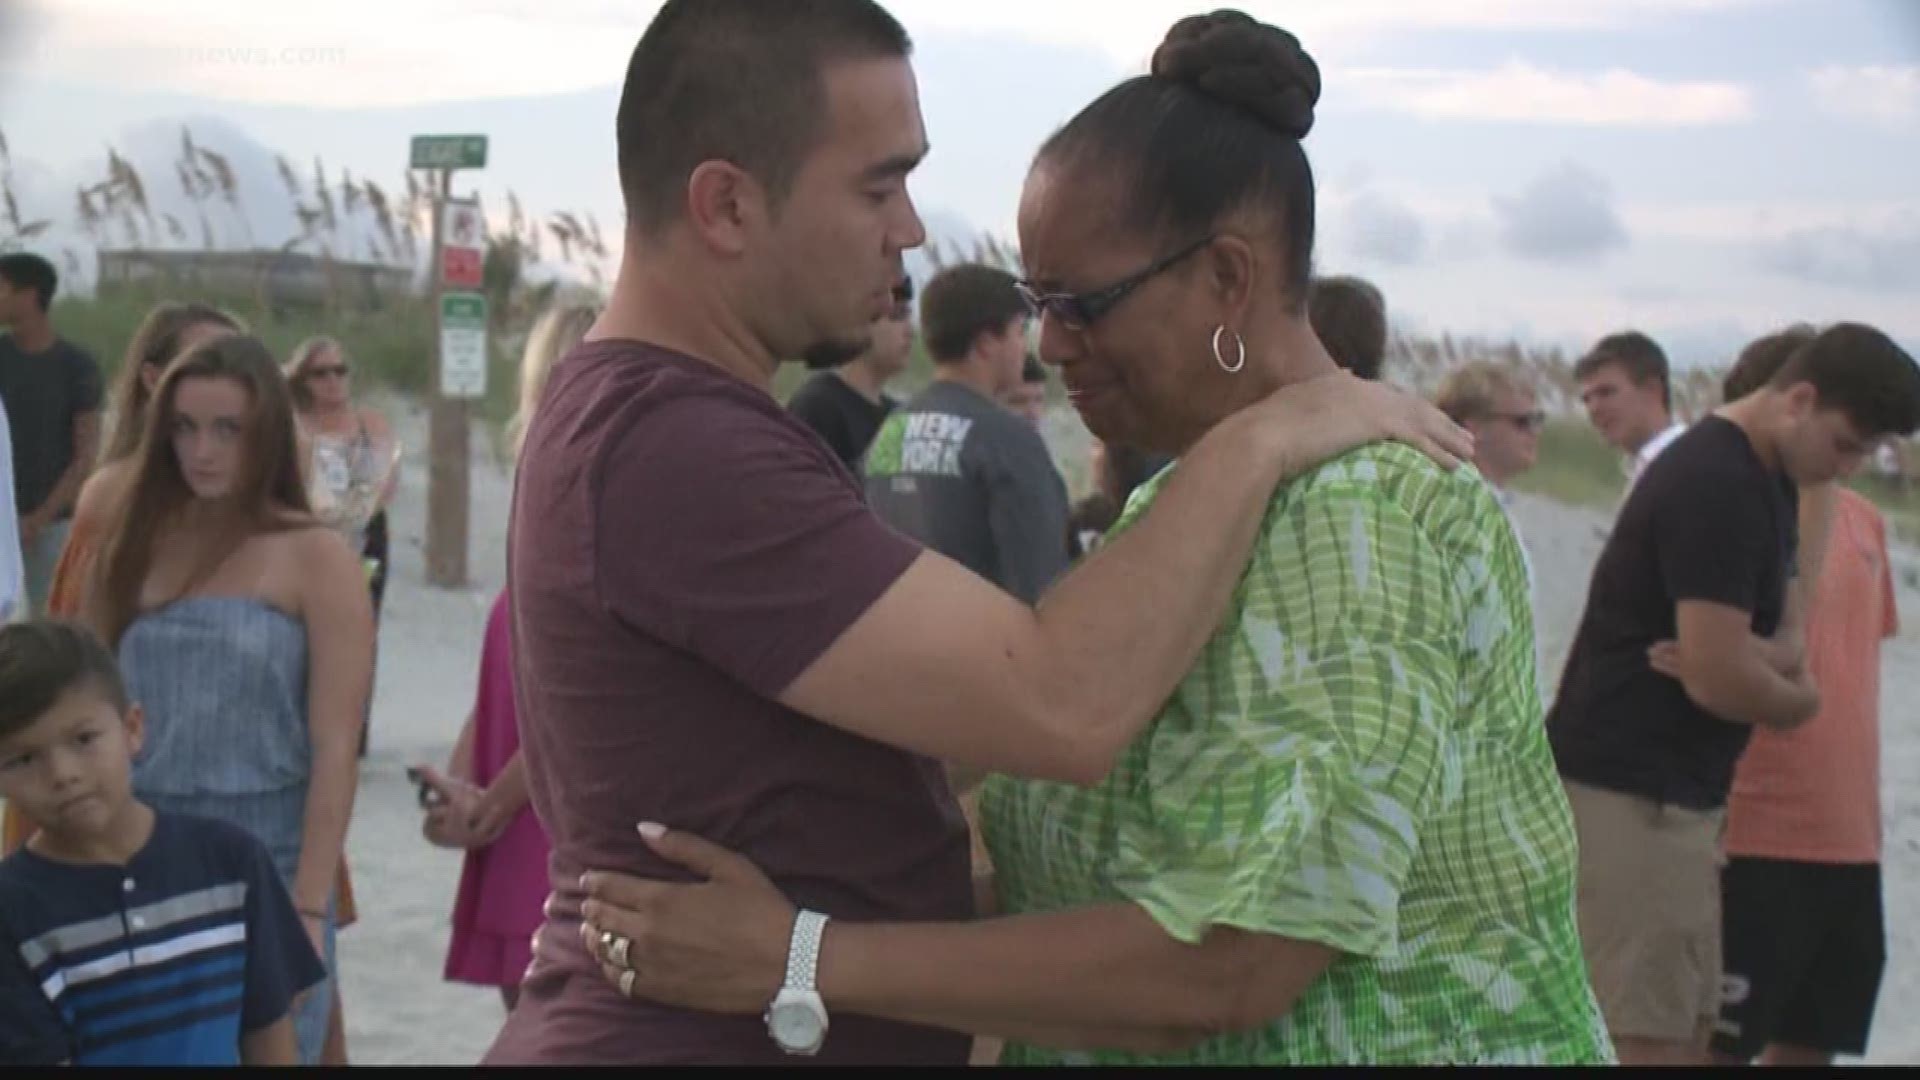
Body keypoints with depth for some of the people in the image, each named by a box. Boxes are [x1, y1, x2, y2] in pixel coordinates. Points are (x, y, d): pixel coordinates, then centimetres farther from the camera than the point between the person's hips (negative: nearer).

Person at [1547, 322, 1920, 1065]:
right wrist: (1798, 701, -2)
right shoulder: (1718, 484, -18)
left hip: (1678, 795, 11)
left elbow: (1787, 629, 17)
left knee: (1687, 1032, 12)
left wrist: (1776, 658, -7)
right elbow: (1717, 679, -22)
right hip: (1630, 799, -11)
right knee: (1648, 1042, -10)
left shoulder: (1766, 480, 15)